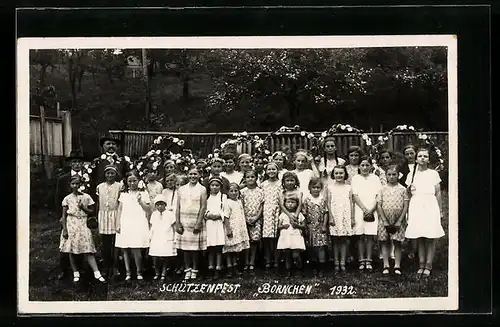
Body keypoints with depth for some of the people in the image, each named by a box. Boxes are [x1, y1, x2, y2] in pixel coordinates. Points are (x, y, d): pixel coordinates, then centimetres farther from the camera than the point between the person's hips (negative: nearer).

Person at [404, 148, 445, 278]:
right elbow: (409, 195, 14)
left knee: (430, 238, -4)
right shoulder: (412, 174, 14)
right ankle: (421, 265, 7)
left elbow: (438, 193, 8)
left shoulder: (433, 174, 9)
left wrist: (440, 211, 4)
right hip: (416, 207, 2)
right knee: (419, 238, 2)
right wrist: (408, 212, 7)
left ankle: (428, 266, 0)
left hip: (430, 207, -2)